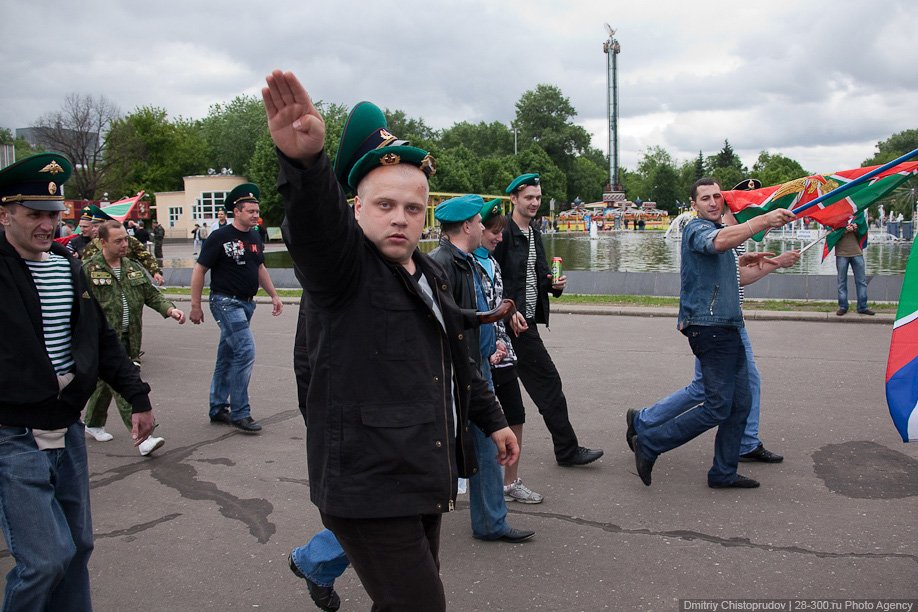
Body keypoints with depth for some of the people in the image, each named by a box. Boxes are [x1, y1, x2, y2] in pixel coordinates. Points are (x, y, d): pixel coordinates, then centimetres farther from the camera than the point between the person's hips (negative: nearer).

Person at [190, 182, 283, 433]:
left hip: (246, 303, 7)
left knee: (228, 356, 13)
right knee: (246, 350, -16)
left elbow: (260, 268, 23)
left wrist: (274, 295, 18)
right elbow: (199, 270, -8)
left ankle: (218, 409, 23)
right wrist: (195, 305, -9)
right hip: (226, 302, -7)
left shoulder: (255, 238, 11)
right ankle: (240, 413, -8)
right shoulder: (220, 237, -11)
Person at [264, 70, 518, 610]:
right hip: (369, 489, -8)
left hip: (424, 482, 9)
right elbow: (316, 221, -35)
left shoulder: (431, 275, 13)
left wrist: (492, 419, 28)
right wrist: (306, 160, -55)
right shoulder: (343, 265, -12)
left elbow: (459, 359, 24)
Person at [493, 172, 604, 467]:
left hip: (526, 319, 8)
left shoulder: (534, 233, 16)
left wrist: (554, 284, 0)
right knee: (547, 380, -2)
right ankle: (567, 449, 9)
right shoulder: (504, 232, -12)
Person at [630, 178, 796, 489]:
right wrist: (762, 221, -44)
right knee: (717, 408, -9)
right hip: (709, 327, -10)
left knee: (740, 404, 11)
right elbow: (719, 241, -37)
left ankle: (724, 472, 22)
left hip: (726, 328, 10)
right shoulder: (697, 229, -11)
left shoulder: (720, 228, 22)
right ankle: (649, 443, 1)